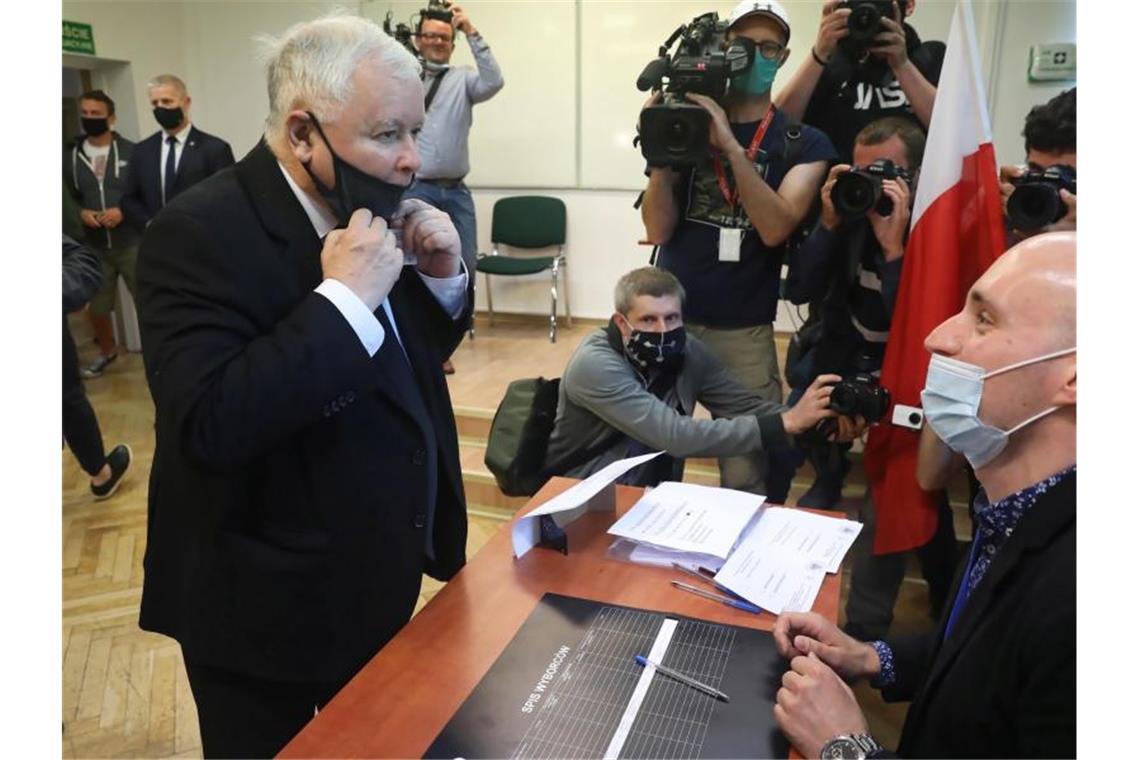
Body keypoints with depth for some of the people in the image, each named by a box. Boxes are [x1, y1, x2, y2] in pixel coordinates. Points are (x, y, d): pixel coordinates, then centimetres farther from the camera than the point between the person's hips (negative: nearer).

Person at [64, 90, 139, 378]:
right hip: (94, 247, 4)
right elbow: (68, 198, 15)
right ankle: (107, 351, 37)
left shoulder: (131, 152, -4)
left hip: (132, 244, -3)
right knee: (96, 308, 13)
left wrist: (124, 211, -16)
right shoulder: (70, 157, 7)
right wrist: (81, 213, -5)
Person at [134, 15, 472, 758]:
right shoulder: (201, 231, -22)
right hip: (268, 608, -6)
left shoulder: (370, 211, 0)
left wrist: (442, 277, -9)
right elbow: (208, 427, -33)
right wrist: (342, 297, -32)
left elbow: (416, 352, 10)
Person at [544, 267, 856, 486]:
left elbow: (745, 407, -12)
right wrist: (785, 423, -35)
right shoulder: (594, 365, -27)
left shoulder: (687, 352, -8)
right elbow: (674, 436, -35)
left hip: (654, 490, 5)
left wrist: (807, 419, -32)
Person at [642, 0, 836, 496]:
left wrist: (730, 145, -21)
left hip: (744, 331, -1)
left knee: (747, 478, 3)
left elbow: (775, 229, -15)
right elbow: (658, 230, -3)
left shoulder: (804, 144, 1)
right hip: (668, 318, 1)